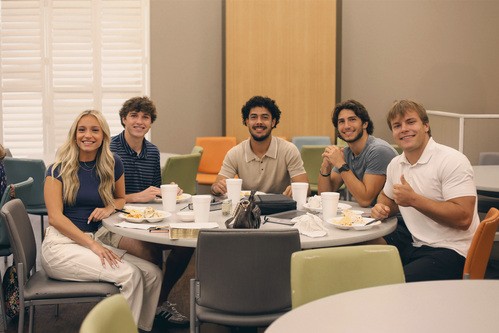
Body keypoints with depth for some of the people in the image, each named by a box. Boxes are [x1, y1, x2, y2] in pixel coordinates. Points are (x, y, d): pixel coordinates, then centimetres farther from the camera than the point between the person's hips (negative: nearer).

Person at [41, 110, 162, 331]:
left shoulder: (112, 164, 7)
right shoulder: (59, 169, -5)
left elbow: (121, 198, 23)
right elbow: (55, 217, -11)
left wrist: (110, 208, -3)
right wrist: (93, 245, -20)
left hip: (93, 241, 5)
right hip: (61, 245, -5)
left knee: (153, 274, -14)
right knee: (130, 275, -25)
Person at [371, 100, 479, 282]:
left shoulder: (453, 161, -14)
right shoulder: (396, 164, 10)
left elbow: (463, 218, -22)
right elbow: (387, 197, 30)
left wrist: (414, 200, -22)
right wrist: (381, 208, 4)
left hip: (450, 250, -8)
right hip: (413, 242, 8)